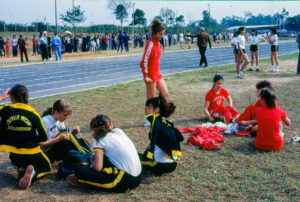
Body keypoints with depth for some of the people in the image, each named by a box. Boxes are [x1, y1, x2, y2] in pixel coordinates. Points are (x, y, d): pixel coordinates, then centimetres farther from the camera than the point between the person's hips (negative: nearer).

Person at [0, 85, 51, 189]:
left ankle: (22, 169, 1)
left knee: (22, 164, 38)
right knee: (46, 167, 24)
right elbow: (44, 137, -1)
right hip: (32, 154, -3)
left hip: (15, 156, 3)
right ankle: (33, 173, -9)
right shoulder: (33, 114, -5)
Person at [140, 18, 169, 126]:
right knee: (151, 99, 1)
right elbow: (144, 61, -22)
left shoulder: (157, 43, 8)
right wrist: (146, 76, -21)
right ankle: (147, 120, 14)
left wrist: (157, 72, 17)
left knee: (165, 94, 10)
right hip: (151, 76, -9)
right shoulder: (150, 44, -19)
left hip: (157, 74, 9)